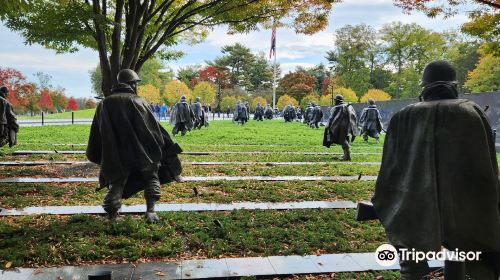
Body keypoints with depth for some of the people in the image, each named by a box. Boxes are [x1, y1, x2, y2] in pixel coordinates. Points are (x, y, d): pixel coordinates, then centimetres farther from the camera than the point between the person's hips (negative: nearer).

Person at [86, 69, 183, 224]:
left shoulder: (104, 104, 8)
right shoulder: (138, 101, -4)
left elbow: (96, 134, 13)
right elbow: (155, 127, -4)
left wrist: (97, 156, 25)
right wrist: (169, 151, 1)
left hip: (116, 158, 3)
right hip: (142, 152, -3)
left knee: (116, 182, 19)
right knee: (152, 177, 12)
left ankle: (111, 212, 8)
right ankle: (150, 211, -2)